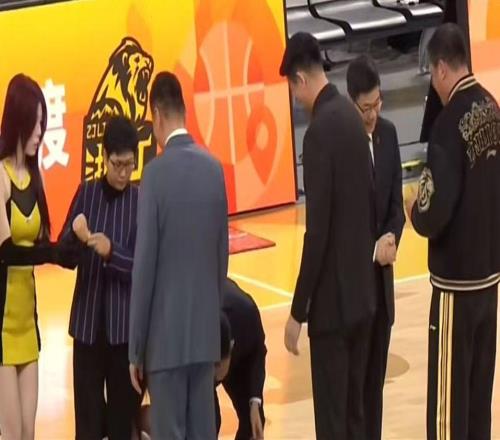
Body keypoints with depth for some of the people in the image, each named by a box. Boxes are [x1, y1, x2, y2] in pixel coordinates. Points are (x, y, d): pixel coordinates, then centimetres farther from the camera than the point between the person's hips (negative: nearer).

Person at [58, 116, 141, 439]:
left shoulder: (142, 202, -3)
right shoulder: (86, 193, 3)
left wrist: (111, 252, -22)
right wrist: (76, 236, -18)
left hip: (126, 327, -2)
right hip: (88, 323, 2)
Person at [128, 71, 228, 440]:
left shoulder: (157, 172, -13)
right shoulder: (214, 168, 4)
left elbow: (145, 264, -12)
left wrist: (136, 348, -6)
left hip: (166, 334, -6)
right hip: (206, 330, 6)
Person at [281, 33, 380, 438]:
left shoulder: (320, 131, -19)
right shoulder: (352, 117, 7)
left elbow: (317, 230, -20)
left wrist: (298, 311, -16)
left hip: (333, 298, -9)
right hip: (362, 290, 9)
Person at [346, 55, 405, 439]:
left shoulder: (389, 134, 5)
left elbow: (397, 204, 9)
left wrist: (391, 238, -10)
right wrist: (373, 249, -20)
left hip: (381, 277, 6)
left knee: (376, 378, 11)